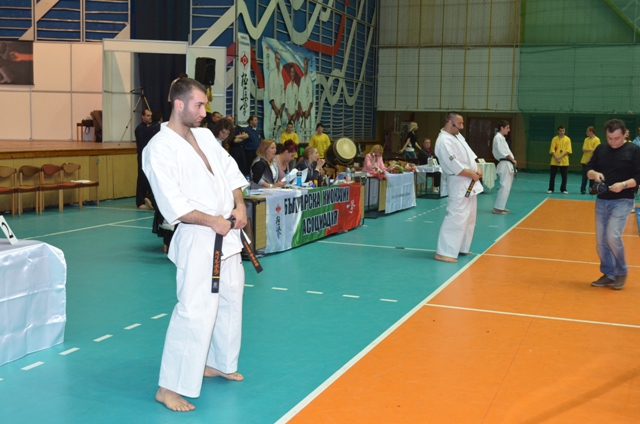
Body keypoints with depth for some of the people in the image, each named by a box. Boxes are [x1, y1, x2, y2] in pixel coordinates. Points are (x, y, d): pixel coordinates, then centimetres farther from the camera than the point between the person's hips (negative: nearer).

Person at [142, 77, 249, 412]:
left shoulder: (204, 136, 9)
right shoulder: (160, 149, -16)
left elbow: (230, 170, 13)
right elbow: (173, 205, -21)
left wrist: (239, 206, -1)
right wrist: (212, 222, -19)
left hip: (227, 233, 9)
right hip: (197, 239, -9)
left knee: (230, 300, 19)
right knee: (195, 310, -13)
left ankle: (218, 363, 39)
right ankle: (169, 387, -2)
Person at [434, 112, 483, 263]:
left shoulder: (458, 136, 11)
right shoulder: (444, 142, -20)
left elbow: (469, 155, 18)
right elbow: (455, 167, -24)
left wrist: (477, 168, 2)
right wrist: (473, 175, -14)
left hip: (470, 184, 10)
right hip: (459, 185, -10)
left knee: (469, 218, 17)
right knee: (456, 218, -13)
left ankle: (462, 248, 27)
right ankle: (444, 252, -10)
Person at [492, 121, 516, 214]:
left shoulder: (502, 137, 19)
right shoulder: (498, 137, -12)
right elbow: (503, 152, -20)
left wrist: (512, 161, 6)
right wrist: (512, 160, -11)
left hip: (507, 165, 10)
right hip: (505, 165, -10)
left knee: (506, 187, 14)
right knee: (505, 187, -11)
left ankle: (500, 207, 20)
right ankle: (497, 208, -10)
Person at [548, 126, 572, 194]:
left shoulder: (567, 139, 1)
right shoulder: (554, 139, 1)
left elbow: (568, 150, -5)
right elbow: (552, 150, -3)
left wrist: (560, 157, -15)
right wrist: (556, 158, -15)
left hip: (564, 161, 0)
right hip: (554, 161, 0)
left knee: (564, 176, 3)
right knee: (552, 175, 2)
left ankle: (563, 189, 13)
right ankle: (551, 189, 11)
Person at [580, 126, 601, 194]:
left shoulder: (596, 140, -4)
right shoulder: (586, 139, 12)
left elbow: (595, 150, -11)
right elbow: (583, 149, 2)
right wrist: (590, 150, -15)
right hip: (584, 161, 5)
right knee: (584, 176, 6)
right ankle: (583, 189, 9)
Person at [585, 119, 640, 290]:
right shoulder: (600, 149, 8)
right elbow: (588, 169, 10)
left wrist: (623, 184, -24)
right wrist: (595, 174, -13)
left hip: (623, 201, -5)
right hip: (601, 201, 5)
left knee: (613, 236, -19)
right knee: (601, 241, 6)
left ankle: (621, 272, 4)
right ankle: (609, 275, 21)